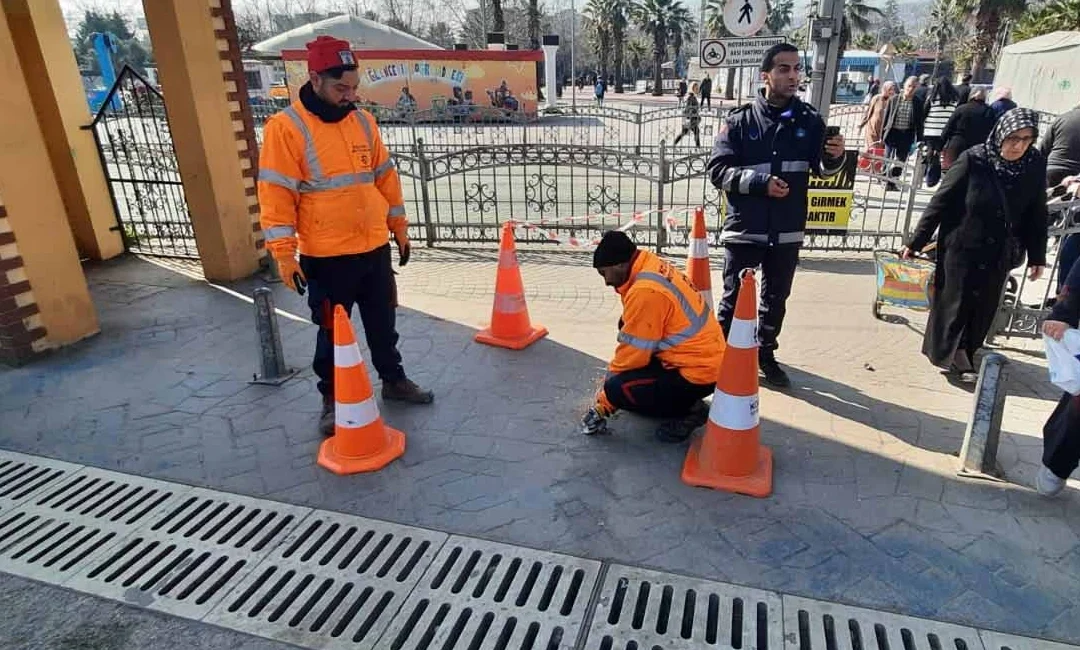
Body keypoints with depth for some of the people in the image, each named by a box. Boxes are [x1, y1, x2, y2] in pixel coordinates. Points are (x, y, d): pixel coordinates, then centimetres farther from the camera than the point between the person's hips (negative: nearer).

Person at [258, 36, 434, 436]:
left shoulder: (363, 121, 7)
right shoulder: (285, 128, -11)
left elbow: (385, 177, 14)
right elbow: (275, 194, -12)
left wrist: (399, 228, 15)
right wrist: (284, 253, -15)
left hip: (375, 248, 5)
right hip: (326, 257, -5)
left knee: (383, 323, 18)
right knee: (332, 332, 8)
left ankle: (393, 380, 36)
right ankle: (331, 399, 25)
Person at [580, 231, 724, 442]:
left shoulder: (645, 291, -25)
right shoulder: (651, 267, 4)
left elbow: (634, 351, -17)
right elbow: (637, 333, 15)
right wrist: (615, 370, 16)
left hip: (697, 372, -10)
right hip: (705, 357, 10)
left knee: (617, 390, -16)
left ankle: (687, 412, 0)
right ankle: (684, 402, 14)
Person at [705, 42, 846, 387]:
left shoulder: (809, 119, 2)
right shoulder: (740, 119, -5)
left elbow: (821, 168, 8)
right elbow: (717, 170, -11)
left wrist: (834, 156, -15)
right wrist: (760, 181, -21)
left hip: (787, 230, 3)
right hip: (744, 228, -3)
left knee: (776, 297, 16)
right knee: (735, 297, 6)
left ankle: (766, 353, 33)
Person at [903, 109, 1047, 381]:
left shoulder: (1035, 165, -4)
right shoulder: (973, 160, -15)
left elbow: (1037, 214, 4)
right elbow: (940, 201, -11)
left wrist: (1037, 256, 7)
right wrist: (916, 242, -12)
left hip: (999, 255, 4)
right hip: (962, 247, -3)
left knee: (984, 308, 11)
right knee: (955, 303, 7)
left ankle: (965, 353, 30)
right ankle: (948, 352, 26)